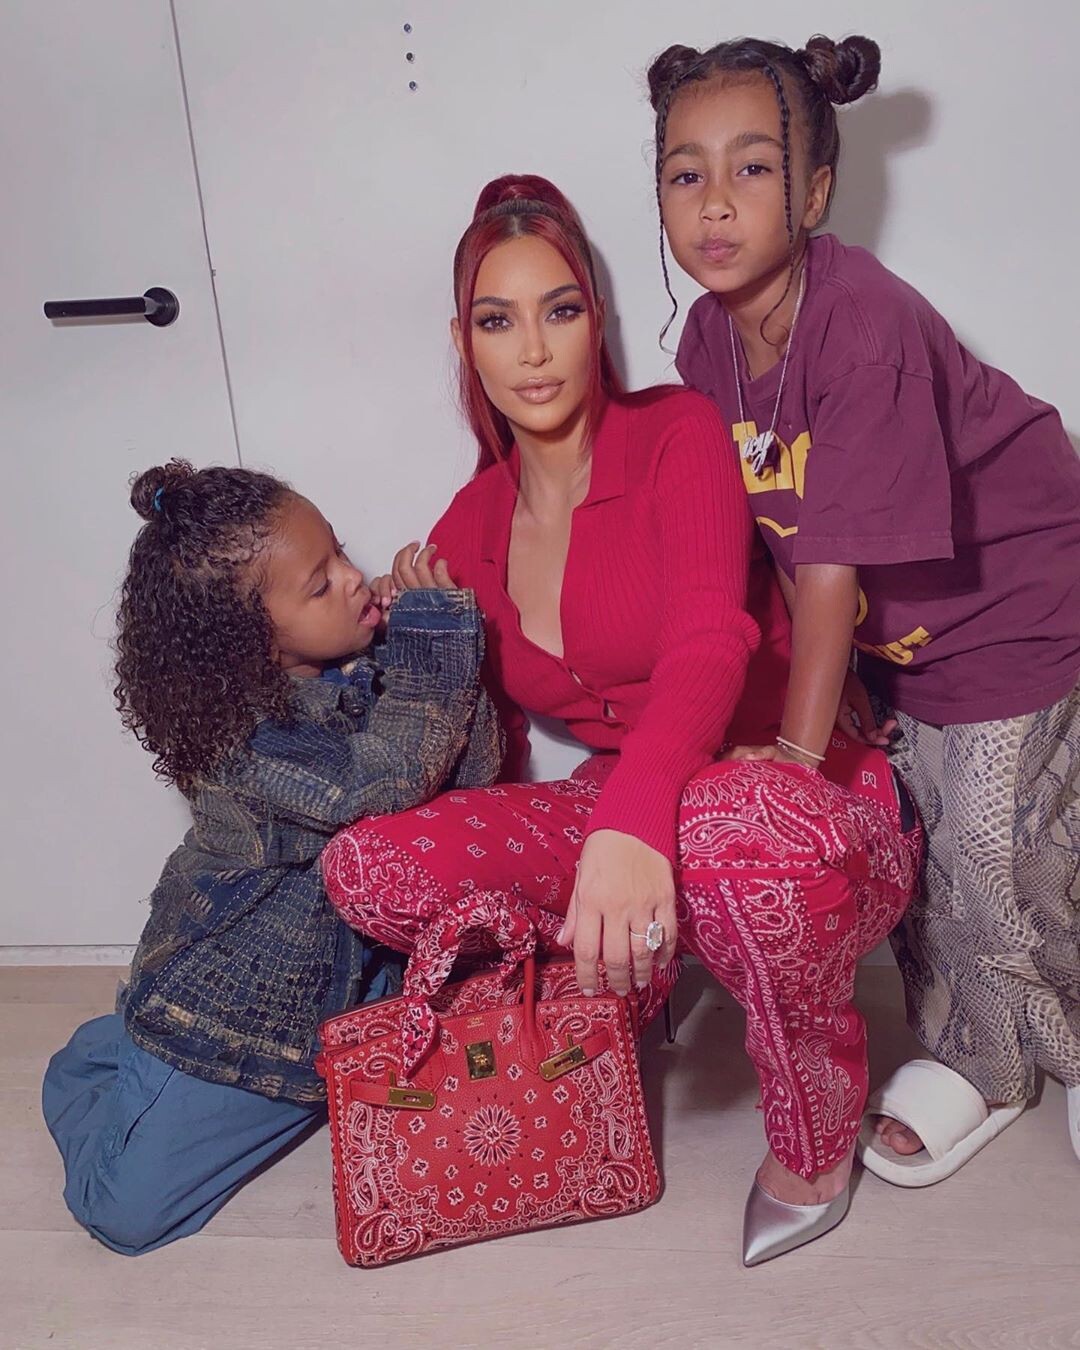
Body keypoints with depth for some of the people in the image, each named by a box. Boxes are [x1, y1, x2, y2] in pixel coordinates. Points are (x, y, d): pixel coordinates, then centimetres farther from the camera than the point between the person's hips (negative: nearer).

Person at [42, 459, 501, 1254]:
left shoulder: (375, 667, -9)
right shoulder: (240, 733, -29)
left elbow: (474, 772, -11)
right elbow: (378, 785, -40)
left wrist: (442, 633, -23)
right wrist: (439, 628, -32)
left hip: (357, 973, 6)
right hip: (232, 1011, -5)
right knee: (126, 1215, -2)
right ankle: (93, 1066, 33)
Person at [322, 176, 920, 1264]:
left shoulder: (676, 434, -8)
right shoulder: (474, 522, 8)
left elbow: (710, 644, -27)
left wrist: (627, 819, -44)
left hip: (796, 804, -4)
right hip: (610, 824, 5)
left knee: (735, 830, -42)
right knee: (365, 867, -16)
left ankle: (816, 1132, -9)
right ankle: (621, 968, 8)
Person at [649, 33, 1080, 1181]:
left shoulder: (864, 323, -31)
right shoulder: (708, 337, -8)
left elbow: (837, 558, -30)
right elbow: (776, 535, 0)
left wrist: (796, 749, -25)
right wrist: (825, 673, -1)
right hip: (895, 626, 7)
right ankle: (975, 1063, 35)